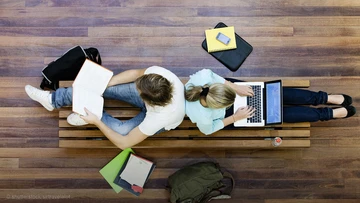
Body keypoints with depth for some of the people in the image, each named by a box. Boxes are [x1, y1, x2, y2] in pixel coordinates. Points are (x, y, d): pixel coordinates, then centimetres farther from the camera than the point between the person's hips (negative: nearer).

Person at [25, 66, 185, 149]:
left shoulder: (159, 118, -44)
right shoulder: (157, 72, -37)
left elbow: (124, 143, -32)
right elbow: (136, 73, -12)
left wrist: (96, 122, -30)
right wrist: (106, 83, -19)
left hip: (156, 116, -3)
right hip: (153, 97, 4)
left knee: (120, 130, -26)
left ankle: (94, 117, 8)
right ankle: (53, 99, 7)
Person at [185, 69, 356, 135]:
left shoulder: (201, 78, -36)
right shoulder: (202, 116, -41)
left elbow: (210, 74, -13)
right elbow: (208, 130, -19)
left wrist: (235, 87, -17)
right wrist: (235, 117, -19)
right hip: (226, 115, -4)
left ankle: (326, 98, 15)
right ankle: (330, 113, 12)